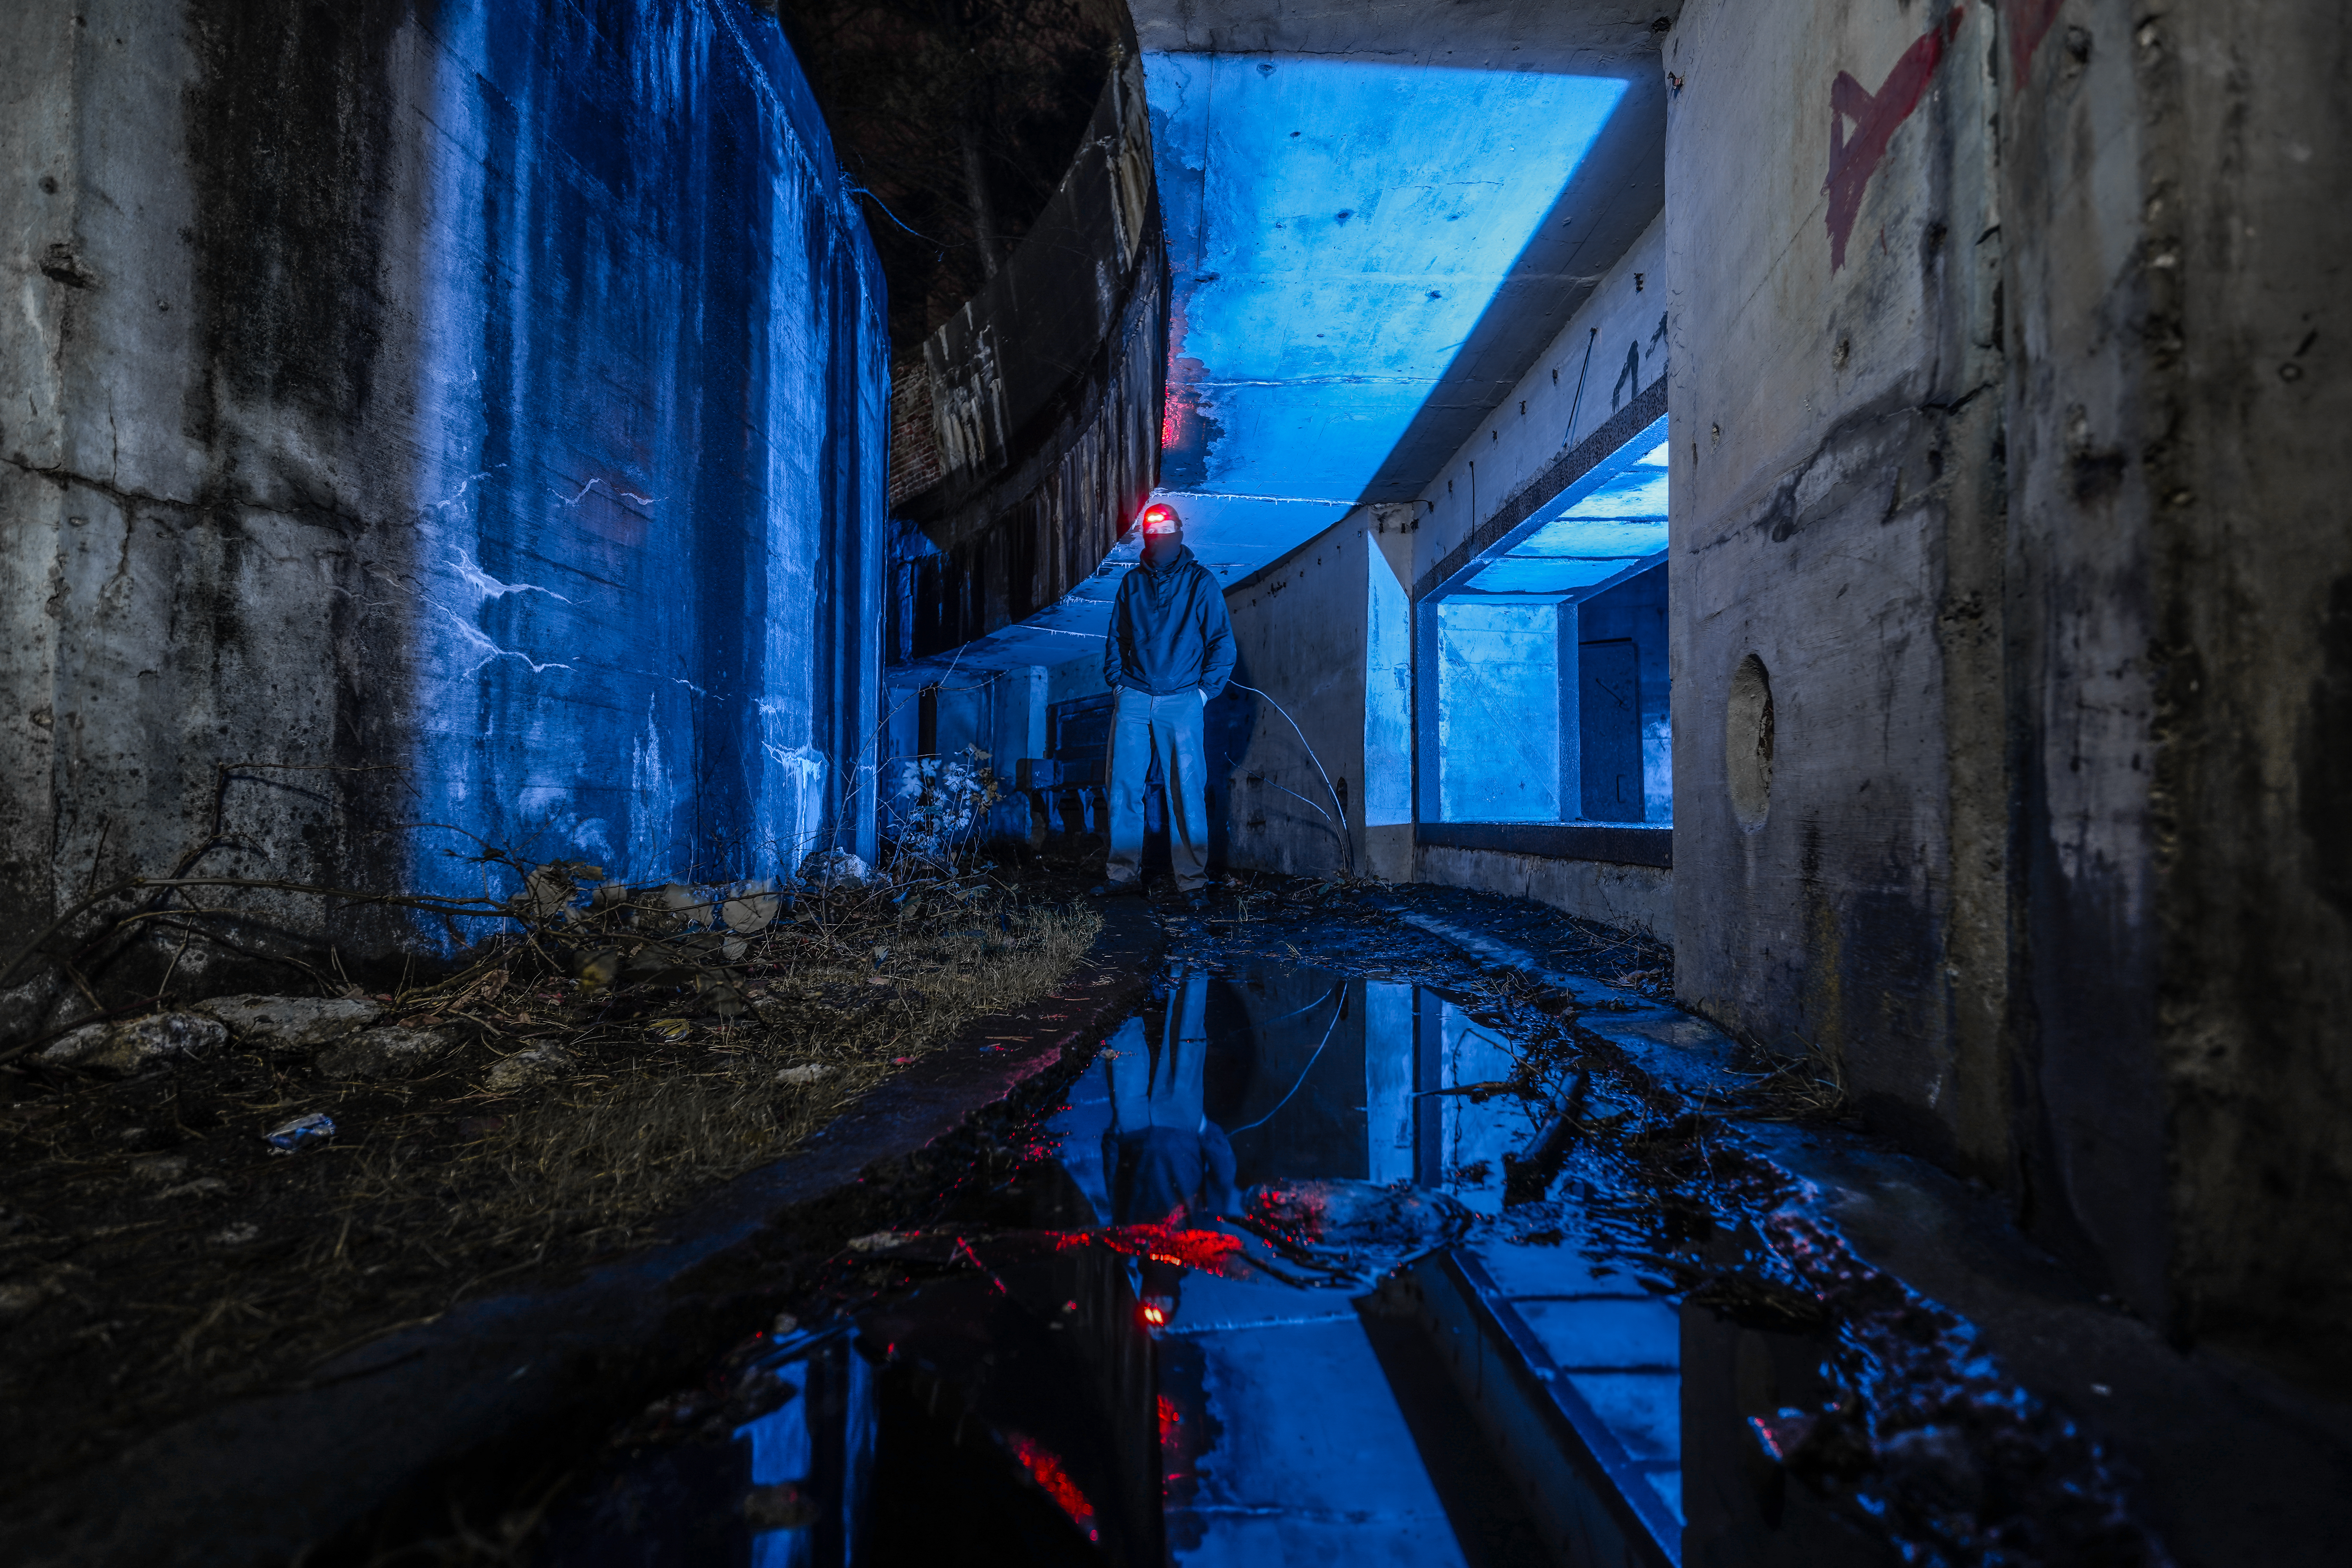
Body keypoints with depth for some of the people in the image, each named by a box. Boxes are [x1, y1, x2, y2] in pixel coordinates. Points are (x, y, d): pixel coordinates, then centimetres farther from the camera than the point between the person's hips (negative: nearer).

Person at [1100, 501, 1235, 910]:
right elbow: (1115, 638, 20)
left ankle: (1192, 880, 5)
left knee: (1187, 792, -3)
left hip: (1181, 702, -3)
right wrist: (1116, 683, 10)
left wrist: (1204, 691, -3)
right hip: (1133, 699, 3)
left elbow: (1223, 644, 2)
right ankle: (1125, 872, 13)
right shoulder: (1132, 583, 13)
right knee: (1123, 786, 2)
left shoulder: (1200, 582, 2)